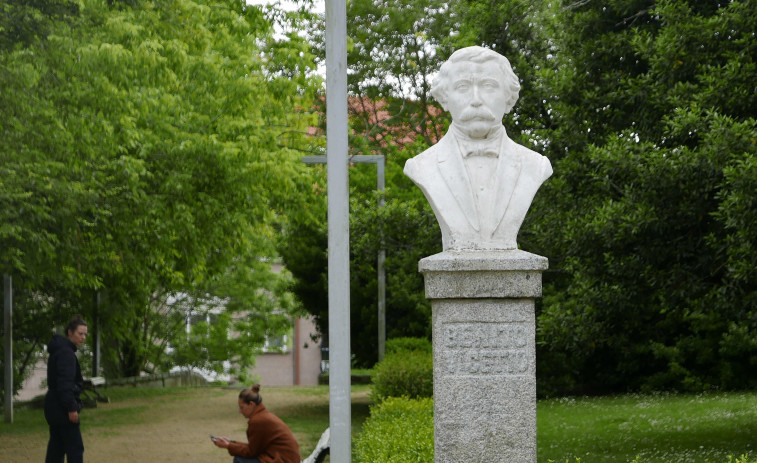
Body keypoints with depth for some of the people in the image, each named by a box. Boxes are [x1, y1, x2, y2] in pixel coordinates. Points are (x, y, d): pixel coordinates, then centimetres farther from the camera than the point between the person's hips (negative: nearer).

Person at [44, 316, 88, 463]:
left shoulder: (58, 351, 17)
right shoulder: (66, 353, -16)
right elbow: (65, 383, -23)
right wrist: (71, 408, -23)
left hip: (53, 406, 10)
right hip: (61, 407, -10)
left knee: (56, 447, 12)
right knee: (75, 447, -7)